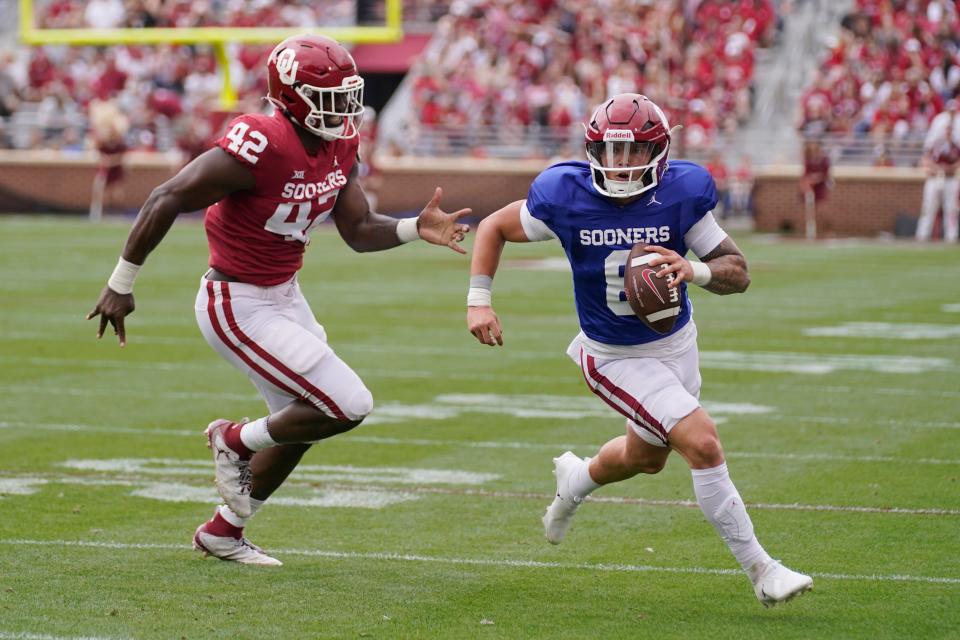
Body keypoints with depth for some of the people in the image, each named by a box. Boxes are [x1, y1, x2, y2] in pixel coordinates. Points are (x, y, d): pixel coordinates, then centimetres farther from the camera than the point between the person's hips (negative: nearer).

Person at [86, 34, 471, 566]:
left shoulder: (339, 145, -2)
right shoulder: (263, 147, -28)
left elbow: (359, 231, 5)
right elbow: (166, 200, -25)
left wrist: (416, 229, -14)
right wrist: (121, 284, -20)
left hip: (282, 296, 9)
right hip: (240, 308, -9)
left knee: (300, 423, 20)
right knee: (348, 407, -10)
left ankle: (222, 531, 38)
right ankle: (236, 441, 13)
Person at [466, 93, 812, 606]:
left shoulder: (681, 193, -18)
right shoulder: (565, 197, -21)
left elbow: (738, 272, -13)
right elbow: (494, 228, -4)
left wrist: (694, 271, -34)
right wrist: (479, 300, -14)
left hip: (676, 344, 4)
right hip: (615, 358, -4)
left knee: (646, 458, 26)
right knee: (703, 445, -19)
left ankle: (576, 479, 60)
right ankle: (761, 572, -9)